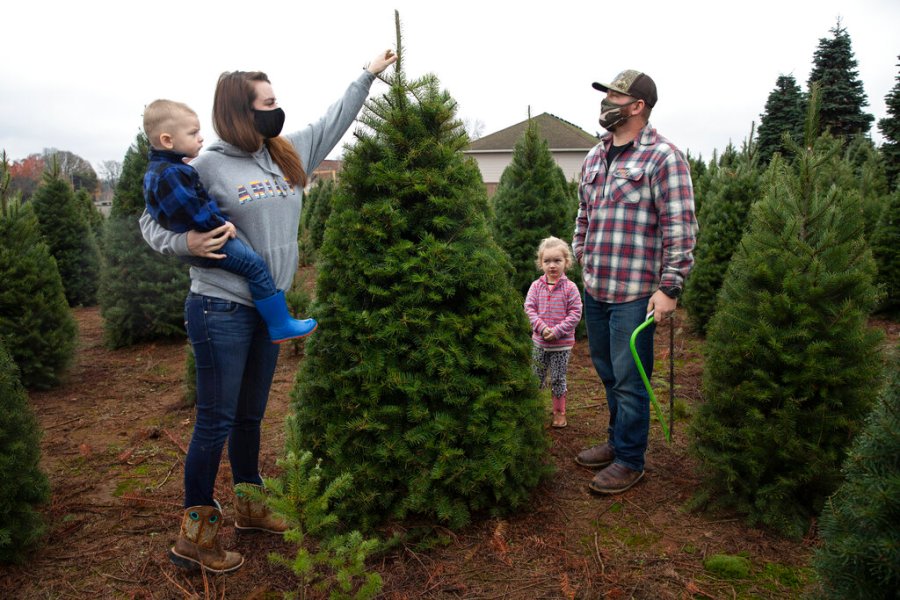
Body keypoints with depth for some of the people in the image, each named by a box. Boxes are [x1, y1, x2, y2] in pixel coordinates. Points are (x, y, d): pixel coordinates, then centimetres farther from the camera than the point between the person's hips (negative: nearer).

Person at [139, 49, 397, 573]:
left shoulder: (290, 154, 8)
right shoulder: (210, 166, -10)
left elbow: (333, 121, 21)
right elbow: (153, 220, -2)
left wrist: (368, 76, 26)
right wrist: (184, 243, -22)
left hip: (267, 309, 7)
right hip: (221, 309, -6)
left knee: (250, 417, 19)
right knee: (216, 422, 1)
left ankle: (250, 507, 37)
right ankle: (195, 535, 17)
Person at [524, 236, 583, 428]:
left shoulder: (570, 288, -9)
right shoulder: (536, 286, -2)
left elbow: (575, 314, -11)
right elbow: (529, 308, -4)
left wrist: (557, 331, -18)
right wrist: (542, 327, -17)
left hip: (562, 343, -2)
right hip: (539, 342, 2)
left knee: (558, 378, 8)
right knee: (536, 377, 11)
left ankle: (559, 412, 24)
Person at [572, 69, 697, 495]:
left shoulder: (663, 158, -10)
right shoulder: (594, 157, 14)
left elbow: (680, 229, -13)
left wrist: (669, 287, -16)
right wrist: (581, 260, 19)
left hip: (635, 292, -7)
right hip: (594, 288, 8)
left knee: (628, 379, 1)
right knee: (608, 373, 18)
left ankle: (630, 460, 18)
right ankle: (617, 441, 37)